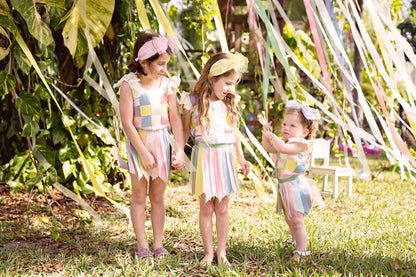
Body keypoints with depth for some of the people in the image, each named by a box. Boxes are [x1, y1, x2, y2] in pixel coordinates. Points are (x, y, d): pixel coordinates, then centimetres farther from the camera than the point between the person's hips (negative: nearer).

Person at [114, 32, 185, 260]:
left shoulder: (167, 84, -1)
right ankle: (142, 245, 13)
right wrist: (144, 153, -15)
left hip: (162, 141, 3)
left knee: (158, 195, 9)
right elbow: (127, 123, -14)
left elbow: (175, 119, 0)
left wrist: (180, 150, -8)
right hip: (138, 142, -3)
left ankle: (158, 244, 17)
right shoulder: (129, 85, -11)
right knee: (139, 195, 5)